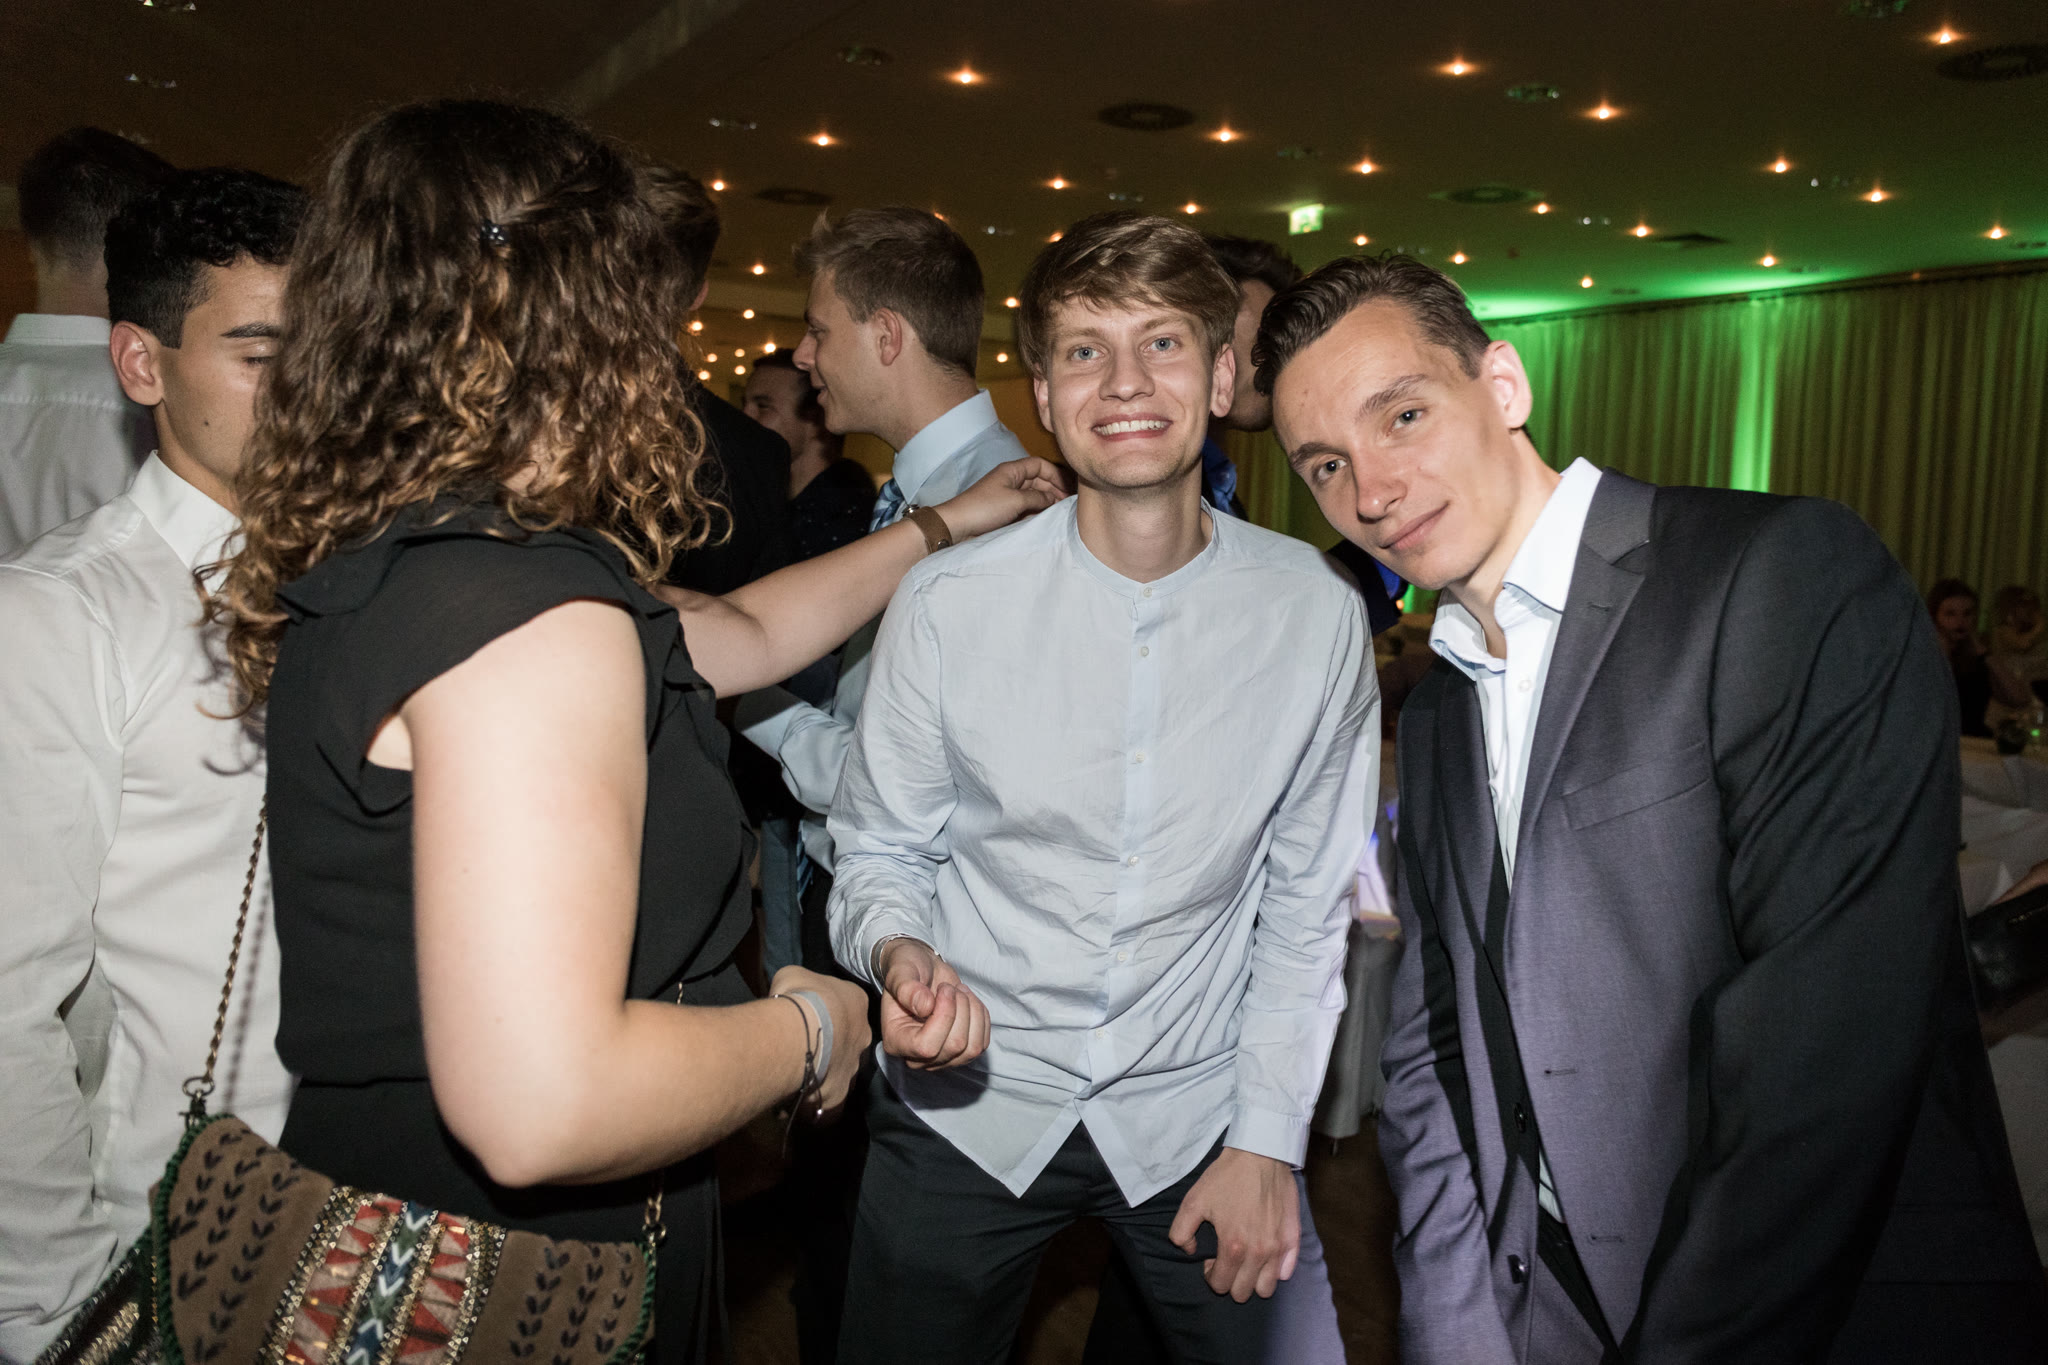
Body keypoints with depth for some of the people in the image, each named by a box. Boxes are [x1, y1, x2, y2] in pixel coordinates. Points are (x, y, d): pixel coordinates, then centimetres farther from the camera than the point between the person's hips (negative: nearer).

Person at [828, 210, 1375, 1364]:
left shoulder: (1315, 614, -9)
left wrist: (1267, 1141, -4)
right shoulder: (946, 604, -12)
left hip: (1198, 1111, 1)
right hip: (967, 1109, 0)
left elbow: (1305, 908, -2)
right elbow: (882, 852, -2)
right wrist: (902, 955, -23)